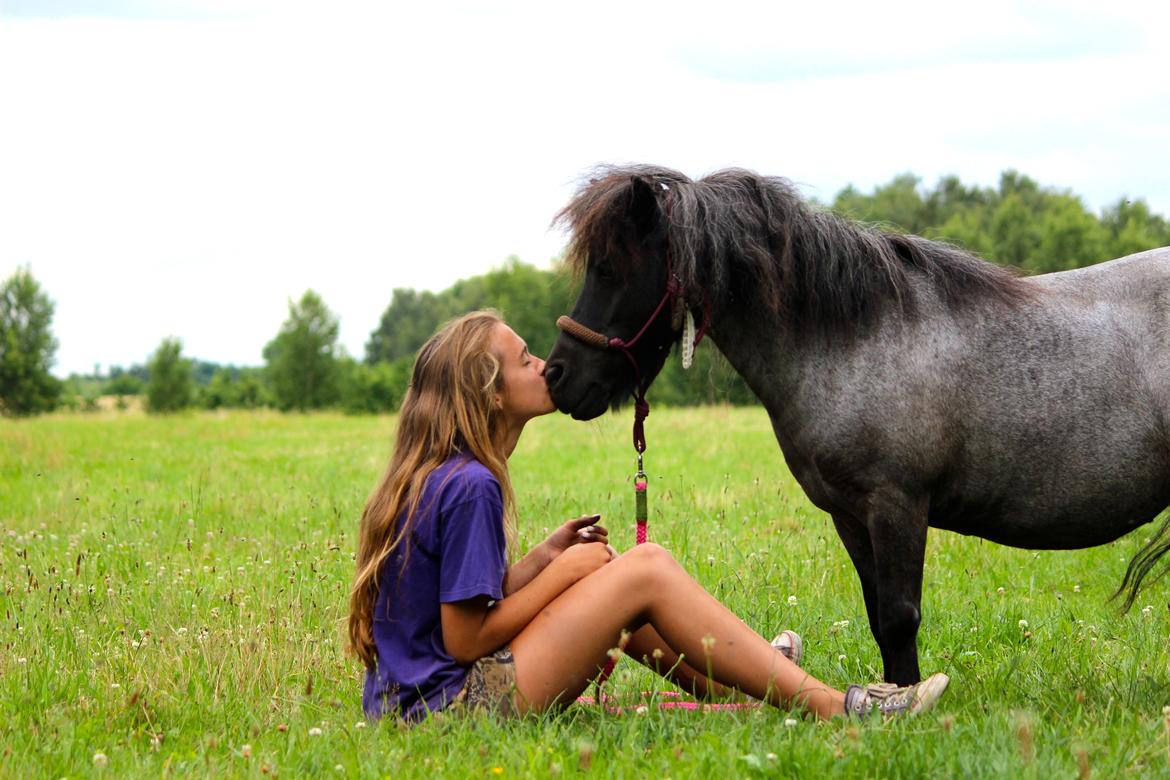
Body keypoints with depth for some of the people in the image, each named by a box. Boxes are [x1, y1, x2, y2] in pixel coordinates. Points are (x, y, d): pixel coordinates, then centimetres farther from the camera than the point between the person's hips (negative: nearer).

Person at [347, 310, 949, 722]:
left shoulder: (434, 476, 12)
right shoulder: (471, 487, -18)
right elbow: (466, 640, -19)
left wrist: (543, 559, 9)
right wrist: (560, 572, -9)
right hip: (451, 698, -10)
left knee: (596, 567, 19)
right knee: (646, 573, -9)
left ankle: (726, 682, 28)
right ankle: (828, 706, -6)